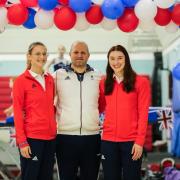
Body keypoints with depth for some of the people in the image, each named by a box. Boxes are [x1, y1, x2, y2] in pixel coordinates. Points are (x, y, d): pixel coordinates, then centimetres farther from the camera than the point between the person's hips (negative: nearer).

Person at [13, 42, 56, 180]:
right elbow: (18, 112, -8)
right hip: (31, 137, -6)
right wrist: (22, 141, -13)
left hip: (50, 136, 6)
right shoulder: (21, 80, -5)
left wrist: (54, 127, 9)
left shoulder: (50, 79, 11)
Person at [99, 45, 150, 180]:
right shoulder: (104, 83, 11)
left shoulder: (141, 82, 0)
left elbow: (143, 113, -4)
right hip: (108, 141, 3)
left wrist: (139, 141, -10)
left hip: (131, 141, -3)